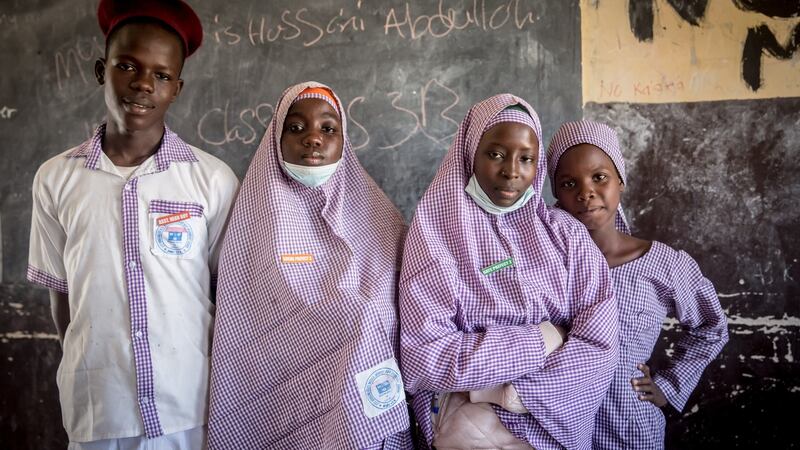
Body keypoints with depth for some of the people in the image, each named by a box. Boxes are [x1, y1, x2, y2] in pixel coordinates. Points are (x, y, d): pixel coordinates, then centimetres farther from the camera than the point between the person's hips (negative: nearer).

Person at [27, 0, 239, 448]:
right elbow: (62, 294, 6)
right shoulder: (56, 178, -3)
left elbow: (228, 289, 1)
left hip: (191, 409, -1)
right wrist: (90, 374, 10)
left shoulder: (214, 179, -8)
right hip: (95, 411, 1)